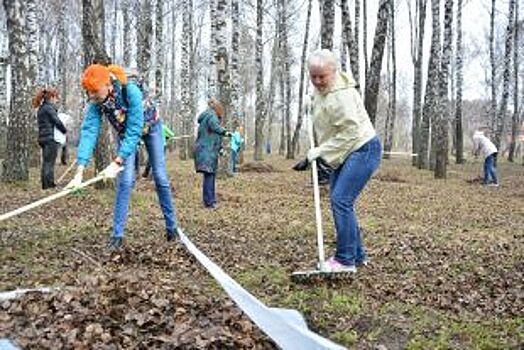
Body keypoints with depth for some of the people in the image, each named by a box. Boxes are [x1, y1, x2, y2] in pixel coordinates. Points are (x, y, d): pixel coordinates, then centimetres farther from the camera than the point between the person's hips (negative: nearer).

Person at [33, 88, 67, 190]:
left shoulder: (41, 108, 18)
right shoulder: (49, 107, -10)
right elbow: (57, 121, -14)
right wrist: (65, 131, 2)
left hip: (43, 138, 9)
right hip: (51, 138, -9)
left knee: (45, 162, 12)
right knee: (50, 162, -7)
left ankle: (45, 185, 15)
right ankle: (49, 184, -7)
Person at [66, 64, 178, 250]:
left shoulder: (131, 91, -40)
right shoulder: (95, 103, -27)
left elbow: (134, 132, -40)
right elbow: (88, 132, -33)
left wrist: (116, 163, -46)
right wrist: (80, 172, -41)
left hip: (149, 127, -2)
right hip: (125, 132, 3)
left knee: (160, 177, 0)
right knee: (125, 180, -10)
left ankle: (171, 225, 16)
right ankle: (117, 234, -5)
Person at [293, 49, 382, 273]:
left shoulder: (342, 95, -22)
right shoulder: (321, 90, 7)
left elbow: (348, 133, -24)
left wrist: (315, 154, -23)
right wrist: (318, 155, 17)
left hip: (363, 151, -10)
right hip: (346, 154, 10)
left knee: (340, 200, -16)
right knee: (339, 201, 9)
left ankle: (346, 260, -8)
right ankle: (357, 256, 19)